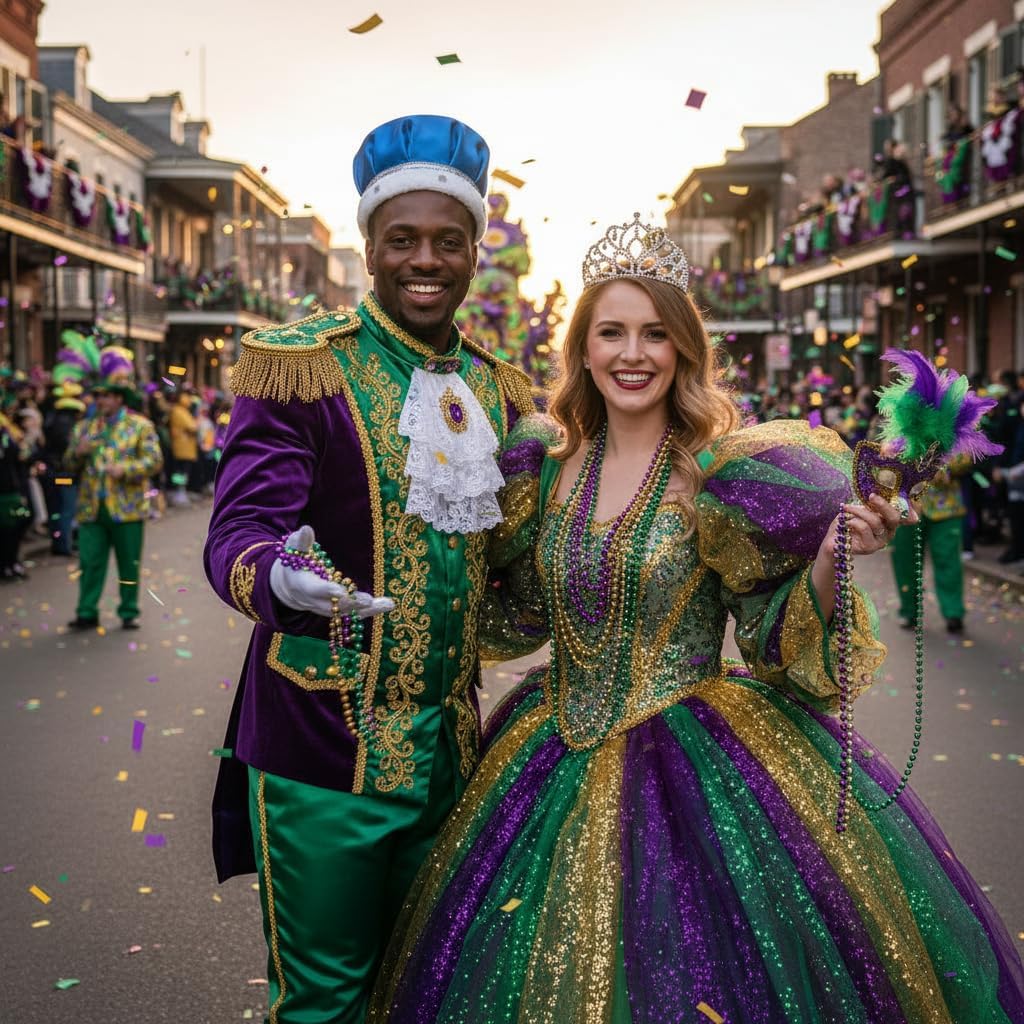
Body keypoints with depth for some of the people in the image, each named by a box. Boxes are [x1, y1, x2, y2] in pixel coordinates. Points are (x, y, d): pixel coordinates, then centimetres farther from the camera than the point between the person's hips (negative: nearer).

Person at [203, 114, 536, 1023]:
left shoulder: (496, 389, 8)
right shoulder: (303, 367, -11)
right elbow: (238, 529, -20)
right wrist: (278, 575, -41)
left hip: (448, 747, 6)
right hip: (323, 747, -5)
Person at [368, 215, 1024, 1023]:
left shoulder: (721, 473, -10)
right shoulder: (550, 467, 3)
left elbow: (776, 640, -8)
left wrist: (831, 559, -25)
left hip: (697, 769, -4)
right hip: (563, 770, 5)